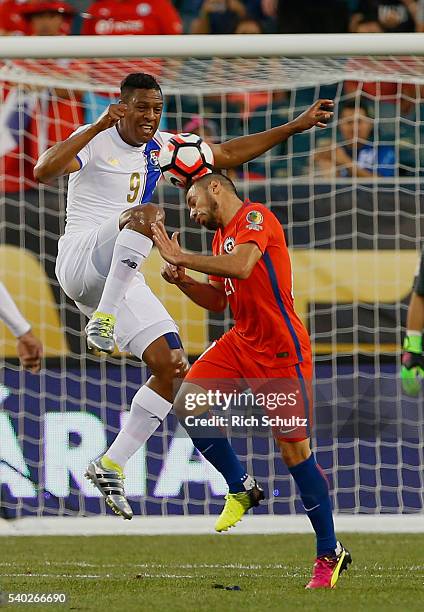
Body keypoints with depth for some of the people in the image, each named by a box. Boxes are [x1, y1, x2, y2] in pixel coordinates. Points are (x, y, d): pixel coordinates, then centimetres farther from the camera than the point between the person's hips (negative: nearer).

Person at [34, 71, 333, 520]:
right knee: (147, 214, -35)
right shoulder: (96, 140, -7)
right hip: (80, 259, -8)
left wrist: (295, 126, 20)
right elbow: (43, 172, -25)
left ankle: (111, 466, 5)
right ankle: (102, 320, -38)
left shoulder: (159, 147, 15)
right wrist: (96, 127, -29)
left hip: (119, 277, 8)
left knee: (173, 367, -1)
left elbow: (228, 154, 23)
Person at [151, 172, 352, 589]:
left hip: (282, 352, -9)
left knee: (295, 451, -4)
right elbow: (218, 301, 22)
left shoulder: (255, 218, -13)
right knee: (187, 405, -9)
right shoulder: (221, 235, 15)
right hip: (241, 344, 9)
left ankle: (330, 554, 8)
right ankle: (240, 489, 9)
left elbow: (240, 267, -32)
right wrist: (182, 281, 4)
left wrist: (180, 258, -26)